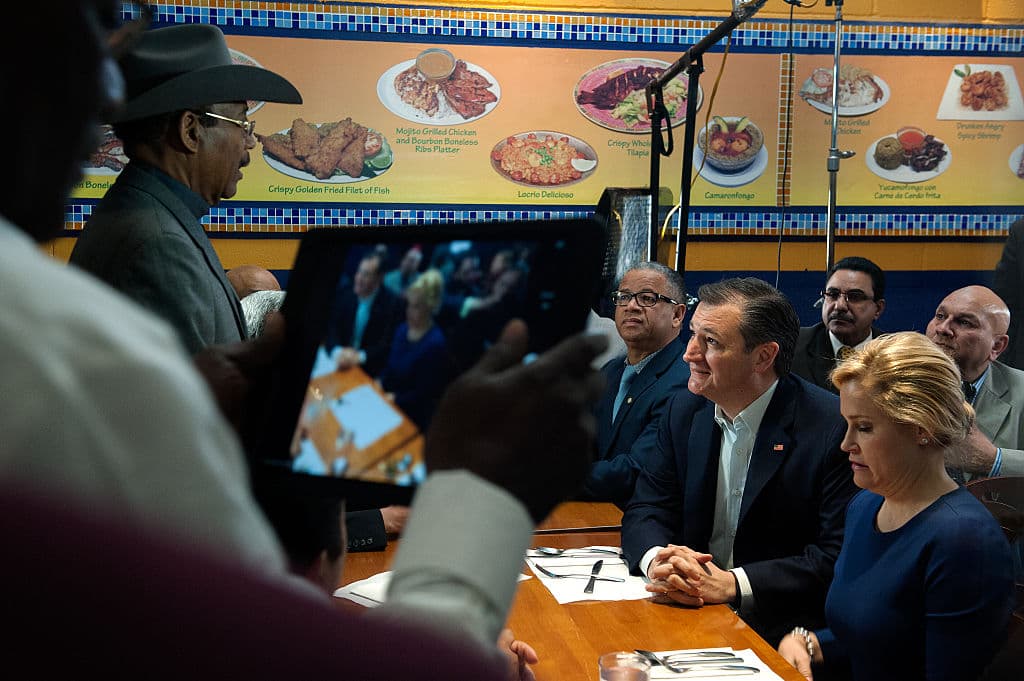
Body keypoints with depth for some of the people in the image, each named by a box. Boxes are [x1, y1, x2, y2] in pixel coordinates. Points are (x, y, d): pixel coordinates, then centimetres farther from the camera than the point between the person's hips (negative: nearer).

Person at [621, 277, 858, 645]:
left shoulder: (833, 428, -15)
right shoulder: (685, 410, 5)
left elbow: (840, 556, -18)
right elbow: (646, 509, 5)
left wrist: (732, 584, -26)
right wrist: (656, 560, -18)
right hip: (690, 609, 7)